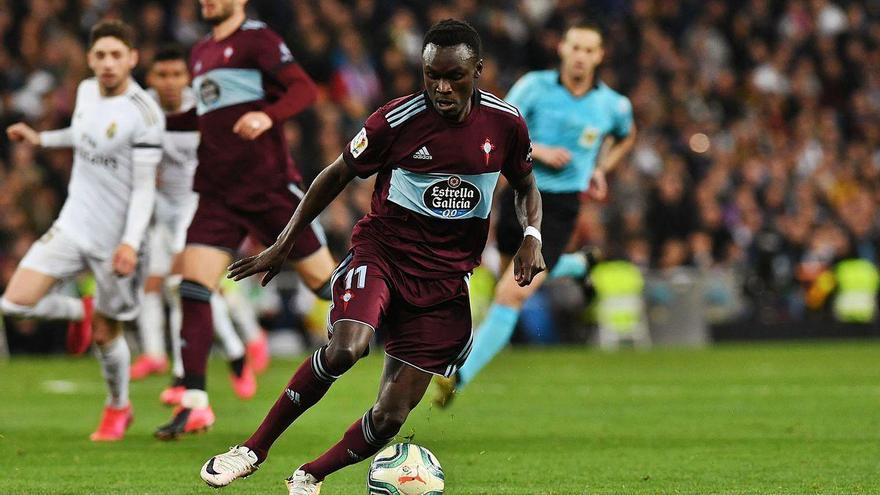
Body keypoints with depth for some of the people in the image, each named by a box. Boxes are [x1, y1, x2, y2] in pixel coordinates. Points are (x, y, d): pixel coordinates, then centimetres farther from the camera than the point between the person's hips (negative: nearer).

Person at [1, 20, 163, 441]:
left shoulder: (144, 113, -19)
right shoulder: (87, 91, 2)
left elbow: (144, 187, -18)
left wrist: (131, 242, -26)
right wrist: (41, 138, 24)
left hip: (115, 238, -6)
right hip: (73, 225, 6)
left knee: (106, 335, 7)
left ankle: (118, 408, 35)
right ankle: (82, 311, 20)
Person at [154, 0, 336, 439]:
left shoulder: (257, 40, -5)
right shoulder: (199, 53, 18)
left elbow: (304, 89, -15)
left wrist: (267, 116, -32)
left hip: (269, 185, -6)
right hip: (218, 192, 6)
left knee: (322, 279, 0)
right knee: (193, 288, -8)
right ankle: (194, 405, -9)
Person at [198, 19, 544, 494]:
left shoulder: (506, 124, -5)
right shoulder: (396, 120, -13)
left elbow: (525, 186, 15)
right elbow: (337, 175, 2)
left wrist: (531, 236, -6)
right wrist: (282, 246, 5)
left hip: (444, 277, 3)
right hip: (381, 251, -3)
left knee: (390, 417, -3)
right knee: (345, 348, -33)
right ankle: (254, 449, -17)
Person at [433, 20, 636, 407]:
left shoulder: (613, 105, -2)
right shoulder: (534, 86, -7)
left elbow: (626, 136, 23)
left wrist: (601, 170, 10)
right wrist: (538, 151, -21)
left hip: (560, 207, -2)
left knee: (512, 293, -17)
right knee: (513, 277, 26)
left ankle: (459, 378, -15)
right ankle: (579, 266, 58)